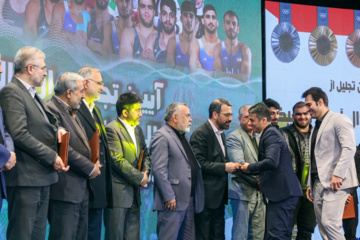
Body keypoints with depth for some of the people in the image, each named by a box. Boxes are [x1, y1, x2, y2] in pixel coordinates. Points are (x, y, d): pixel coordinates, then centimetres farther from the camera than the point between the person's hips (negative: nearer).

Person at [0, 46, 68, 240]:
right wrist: (52, 157, -16)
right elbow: (19, 134, -20)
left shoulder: (32, 94, 18)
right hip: (25, 178, -10)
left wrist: (57, 129, 4)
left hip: (42, 176, 10)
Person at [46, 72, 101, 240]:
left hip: (81, 188, 10)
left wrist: (94, 162, 6)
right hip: (65, 189, -10)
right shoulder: (51, 110, -13)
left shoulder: (71, 112, 19)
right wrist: (90, 168, -12)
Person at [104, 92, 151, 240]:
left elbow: (145, 154, 25)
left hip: (134, 192, 8)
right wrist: (140, 178, -12)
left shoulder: (137, 130, 15)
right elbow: (117, 160, -18)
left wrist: (145, 171, 4)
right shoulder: (112, 129, -12)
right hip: (118, 193, -8)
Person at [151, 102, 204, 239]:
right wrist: (169, 197, -21)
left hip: (189, 200, 9)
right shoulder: (161, 136, -9)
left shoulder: (182, 137, 21)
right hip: (173, 202, -9)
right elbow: (159, 170, -18)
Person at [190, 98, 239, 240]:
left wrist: (231, 166, 5)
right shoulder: (201, 134, -13)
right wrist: (224, 167, -18)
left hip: (219, 195, 9)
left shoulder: (221, 133, 16)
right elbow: (199, 163, -20)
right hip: (206, 195, -9)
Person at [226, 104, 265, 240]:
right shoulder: (234, 137, -5)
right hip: (243, 193, -7)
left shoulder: (258, 137, 18)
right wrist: (258, 182, -13)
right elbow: (239, 165, -15)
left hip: (259, 193, 7)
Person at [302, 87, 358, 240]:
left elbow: (349, 148, -15)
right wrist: (310, 184, 20)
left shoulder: (339, 120, -3)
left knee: (329, 223, -19)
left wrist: (338, 174, -22)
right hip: (318, 184, 9)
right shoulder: (316, 126, 24)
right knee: (323, 227, 5)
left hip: (335, 183, -9)